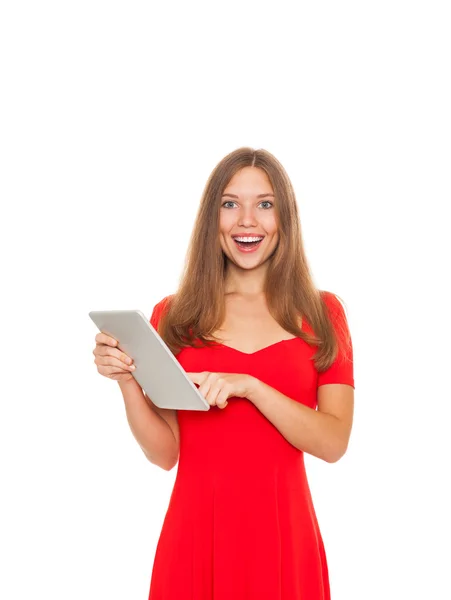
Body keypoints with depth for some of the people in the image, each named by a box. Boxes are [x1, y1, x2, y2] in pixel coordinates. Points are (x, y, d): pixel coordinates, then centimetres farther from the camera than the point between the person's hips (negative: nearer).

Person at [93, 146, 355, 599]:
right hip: (196, 529, 0)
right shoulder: (173, 315, 1)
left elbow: (334, 443, -8)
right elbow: (164, 453, 1)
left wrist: (248, 386, -20)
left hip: (283, 533, 0)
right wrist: (126, 380, -13)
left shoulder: (321, 312, 0)